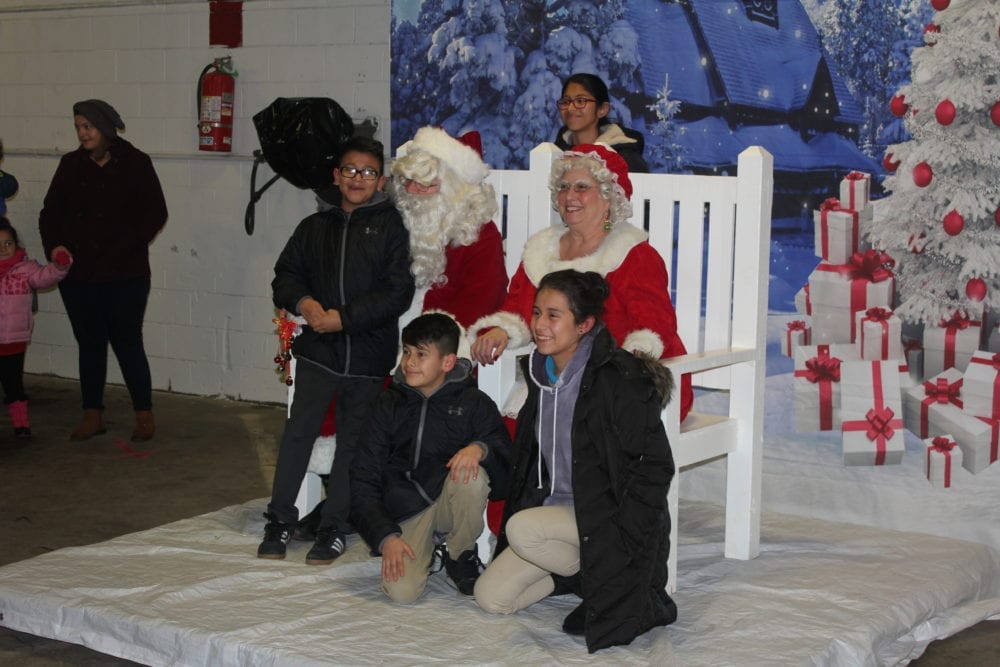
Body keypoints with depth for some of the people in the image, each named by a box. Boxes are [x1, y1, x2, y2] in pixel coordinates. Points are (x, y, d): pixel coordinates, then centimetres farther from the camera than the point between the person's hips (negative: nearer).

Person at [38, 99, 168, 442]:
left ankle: (144, 415, 12)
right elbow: (50, 213, 10)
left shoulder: (135, 164, -4)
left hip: (125, 275, -4)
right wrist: (55, 247, -6)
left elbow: (156, 214, -6)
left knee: (127, 342, 0)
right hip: (78, 275, 4)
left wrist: (126, 247, -13)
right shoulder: (71, 165, 7)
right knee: (89, 343, 10)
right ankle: (93, 416, 18)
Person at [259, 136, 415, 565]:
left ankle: (334, 528, 17)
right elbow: (286, 275, 14)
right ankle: (280, 520, 10)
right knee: (298, 432, -3)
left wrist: (344, 317, -14)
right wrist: (303, 302, -8)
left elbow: (397, 292, -8)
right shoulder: (314, 227, 12)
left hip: (368, 354, -2)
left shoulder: (391, 228, -1)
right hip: (318, 350, 2)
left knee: (353, 441, 6)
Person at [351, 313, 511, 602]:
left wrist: (481, 448, -31)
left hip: (451, 502, 0)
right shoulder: (389, 404, 6)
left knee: (472, 476, -34)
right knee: (402, 591, -25)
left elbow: (506, 458, -7)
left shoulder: (474, 403, 2)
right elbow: (364, 478, 4)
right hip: (406, 511, 0)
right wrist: (386, 536, -10)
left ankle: (461, 557, -6)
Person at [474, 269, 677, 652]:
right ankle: (590, 570, 14)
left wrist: (617, 531, -22)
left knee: (521, 530, -32)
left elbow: (655, 465, -18)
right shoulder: (541, 373, 6)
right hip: (558, 510, 7)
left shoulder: (619, 378, -18)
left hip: (610, 516, -7)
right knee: (490, 597, -5)